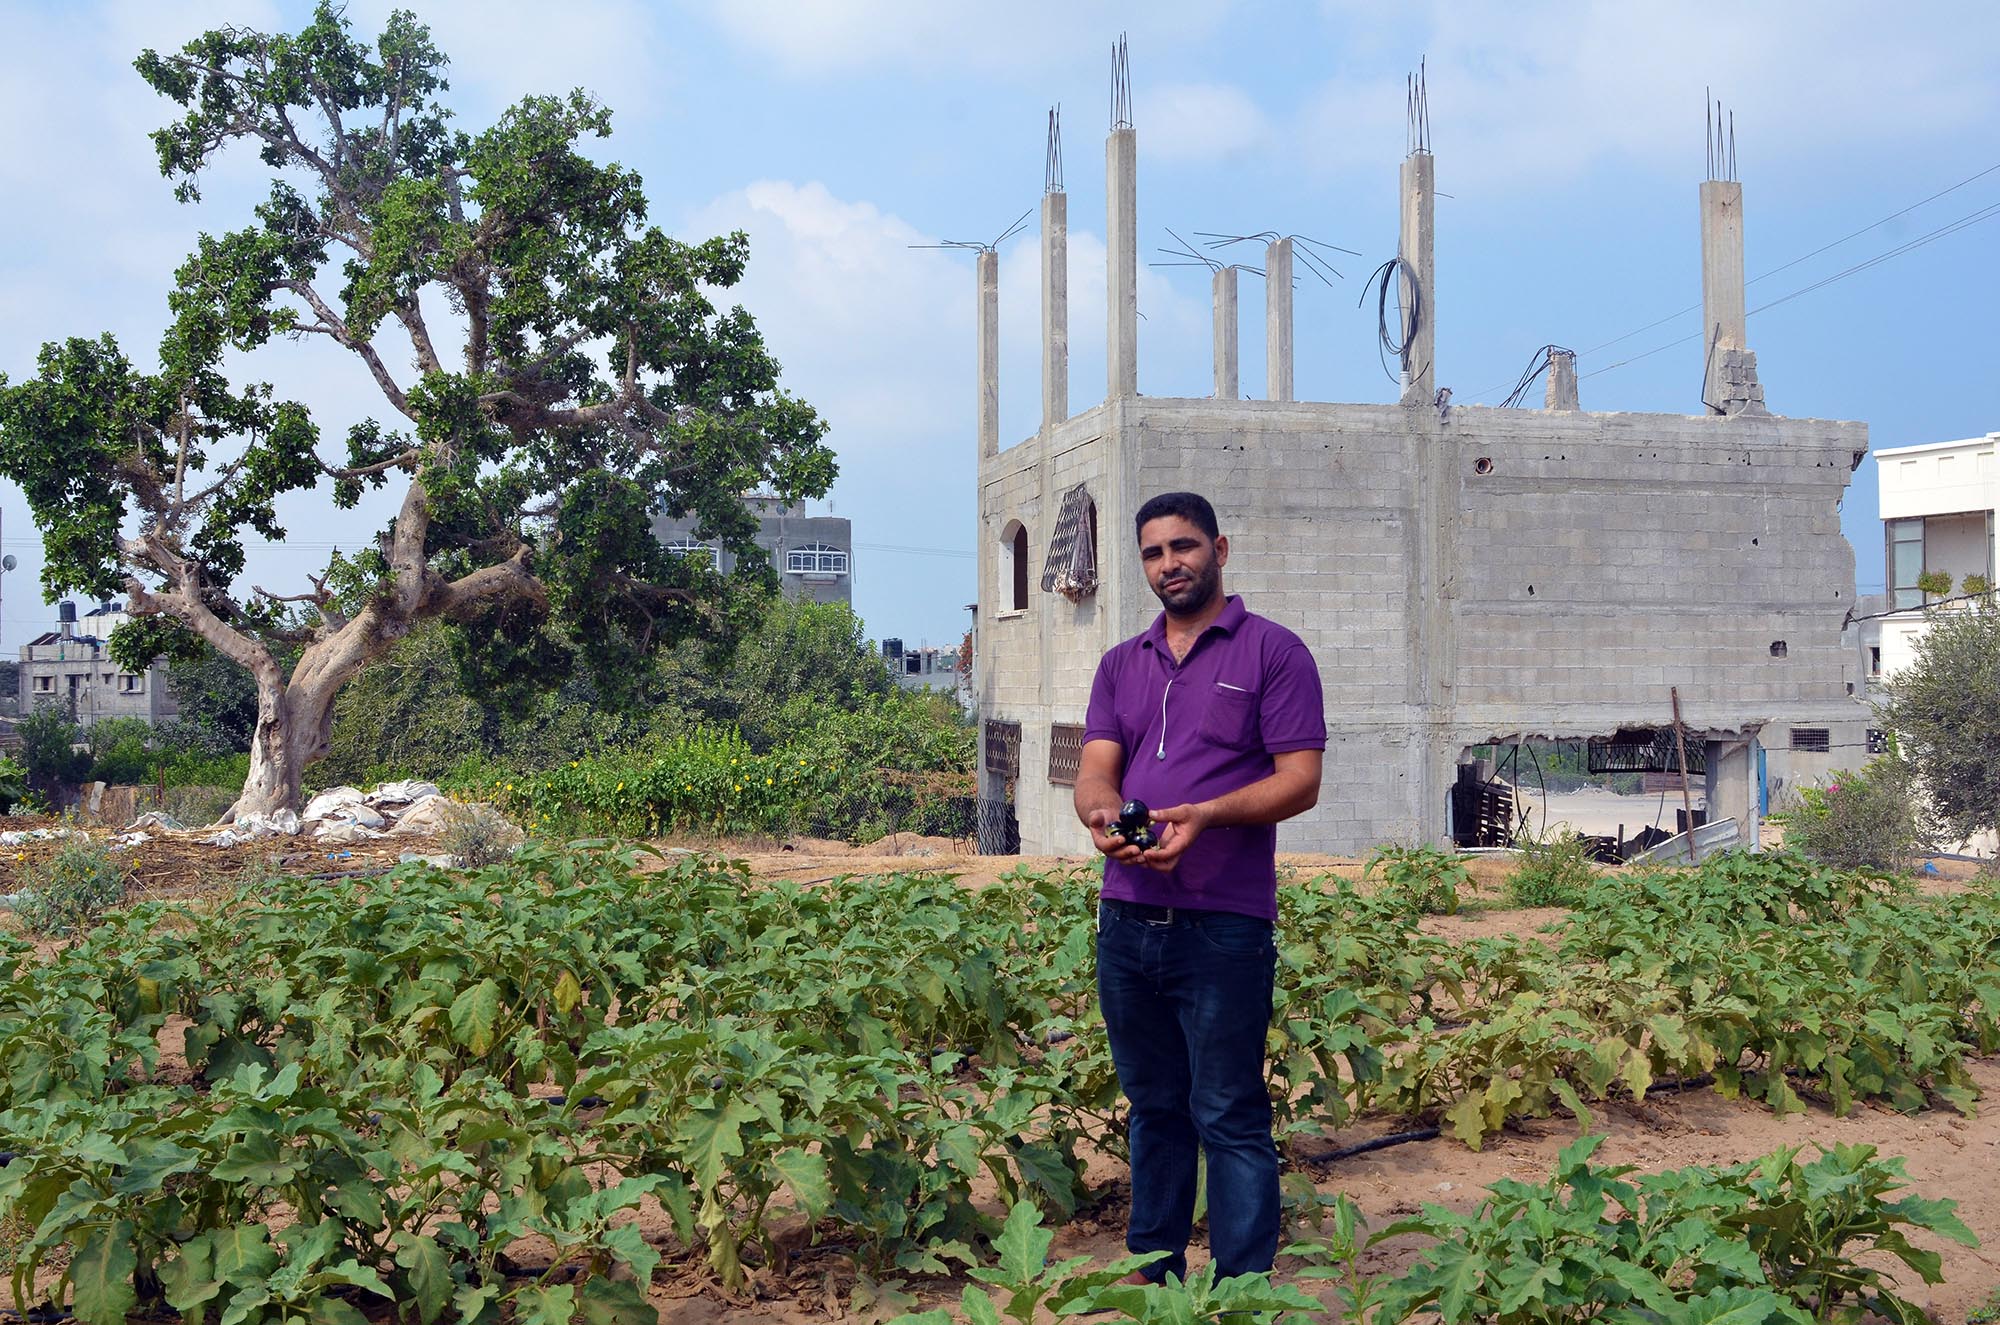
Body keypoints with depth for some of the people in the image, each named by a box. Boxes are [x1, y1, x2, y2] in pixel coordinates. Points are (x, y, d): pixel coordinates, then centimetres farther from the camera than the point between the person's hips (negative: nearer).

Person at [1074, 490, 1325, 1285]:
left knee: (1229, 1117, -2)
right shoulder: (1121, 665, 15)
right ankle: (1151, 1276, 26)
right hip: (1127, 918, 5)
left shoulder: (1273, 651, -1)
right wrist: (1101, 813, -19)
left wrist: (1205, 815, -23)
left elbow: (1300, 779, -8)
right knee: (1154, 1108, 15)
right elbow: (1094, 771, 6)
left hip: (1225, 926, -5)